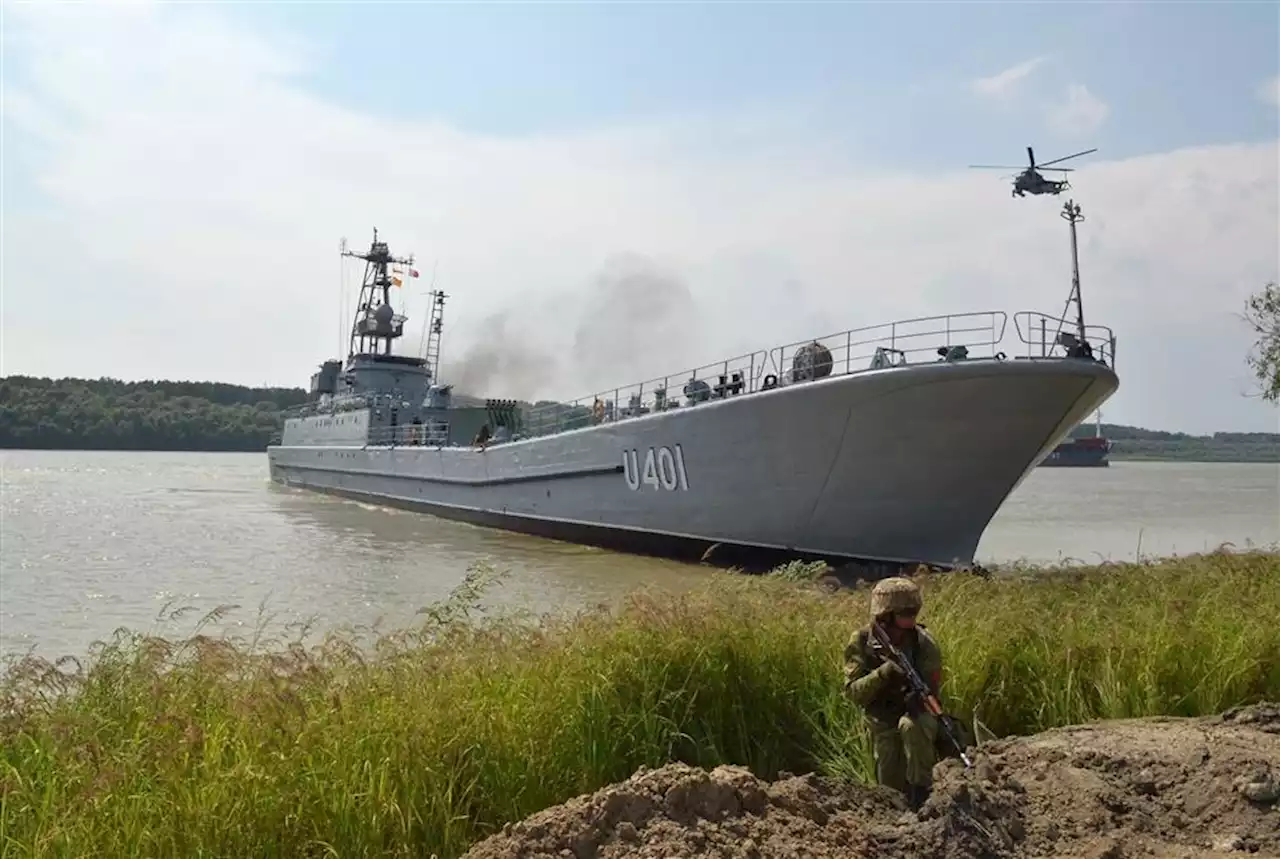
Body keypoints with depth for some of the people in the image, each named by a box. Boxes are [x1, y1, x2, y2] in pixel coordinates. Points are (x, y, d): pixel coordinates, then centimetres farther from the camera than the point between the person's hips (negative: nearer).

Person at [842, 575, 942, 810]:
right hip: (883, 720, 1)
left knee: (911, 725, -35)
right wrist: (883, 673, -36)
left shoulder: (923, 642, -16)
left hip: (916, 712, -1)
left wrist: (918, 696, -34)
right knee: (891, 785, -2)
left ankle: (921, 789, -19)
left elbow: (931, 686, -12)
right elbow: (853, 691, -21)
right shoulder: (861, 641, -16)